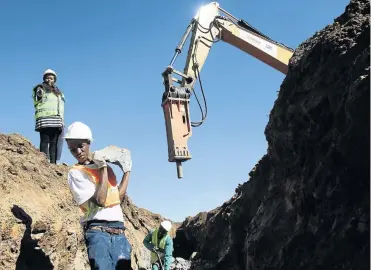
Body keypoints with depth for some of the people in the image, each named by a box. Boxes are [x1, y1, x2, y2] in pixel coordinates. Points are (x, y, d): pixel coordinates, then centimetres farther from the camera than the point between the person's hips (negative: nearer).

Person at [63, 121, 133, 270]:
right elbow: (100, 200, -12)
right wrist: (103, 168, -9)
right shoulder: (75, 173, -1)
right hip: (97, 231, -6)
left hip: (118, 231, 6)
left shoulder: (105, 165, 18)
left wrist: (127, 171, 18)